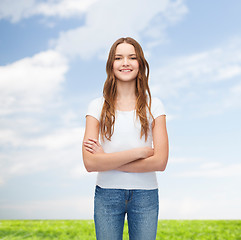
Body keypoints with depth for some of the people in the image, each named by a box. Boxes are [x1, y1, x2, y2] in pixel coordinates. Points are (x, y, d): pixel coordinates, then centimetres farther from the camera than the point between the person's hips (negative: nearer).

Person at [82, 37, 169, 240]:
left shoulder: (154, 105, 0)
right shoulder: (98, 106, -2)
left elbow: (160, 162, -10)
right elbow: (90, 163, -12)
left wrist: (108, 161, -13)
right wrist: (138, 152, -16)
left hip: (145, 194, 1)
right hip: (107, 194, 0)